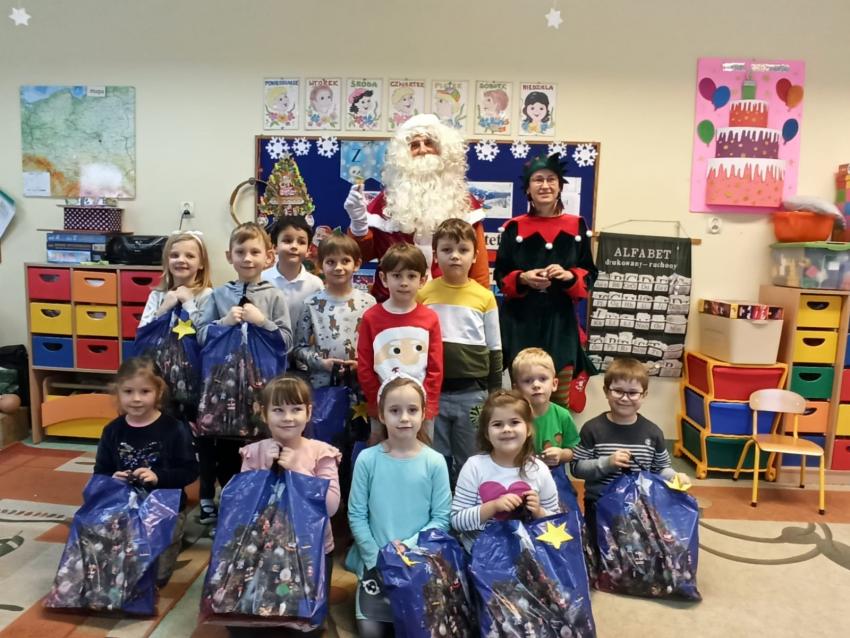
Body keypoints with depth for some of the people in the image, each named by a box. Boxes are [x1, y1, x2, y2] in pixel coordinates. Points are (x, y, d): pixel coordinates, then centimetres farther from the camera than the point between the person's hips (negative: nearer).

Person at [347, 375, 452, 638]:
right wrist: (377, 557, -10)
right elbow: (356, 515, -5)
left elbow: (441, 518, -7)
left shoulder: (435, 462, -9)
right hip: (375, 562, 0)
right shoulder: (367, 459, -8)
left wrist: (409, 547, -17)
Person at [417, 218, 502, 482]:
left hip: (473, 393, 0)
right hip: (432, 391, 0)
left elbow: (494, 351, 5)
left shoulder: (485, 297, -1)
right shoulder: (423, 294, -1)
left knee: (470, 463, 13)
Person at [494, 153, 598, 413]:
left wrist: (569, 276, -13)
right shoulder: (514, 227, 2)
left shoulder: (576, 226, 6)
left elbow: (590, 273, 7)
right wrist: (522, 278, -16)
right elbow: (500, 275, 4)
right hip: (521, 321, -1)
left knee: (561, 398, 5)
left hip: (560, 320, 1)